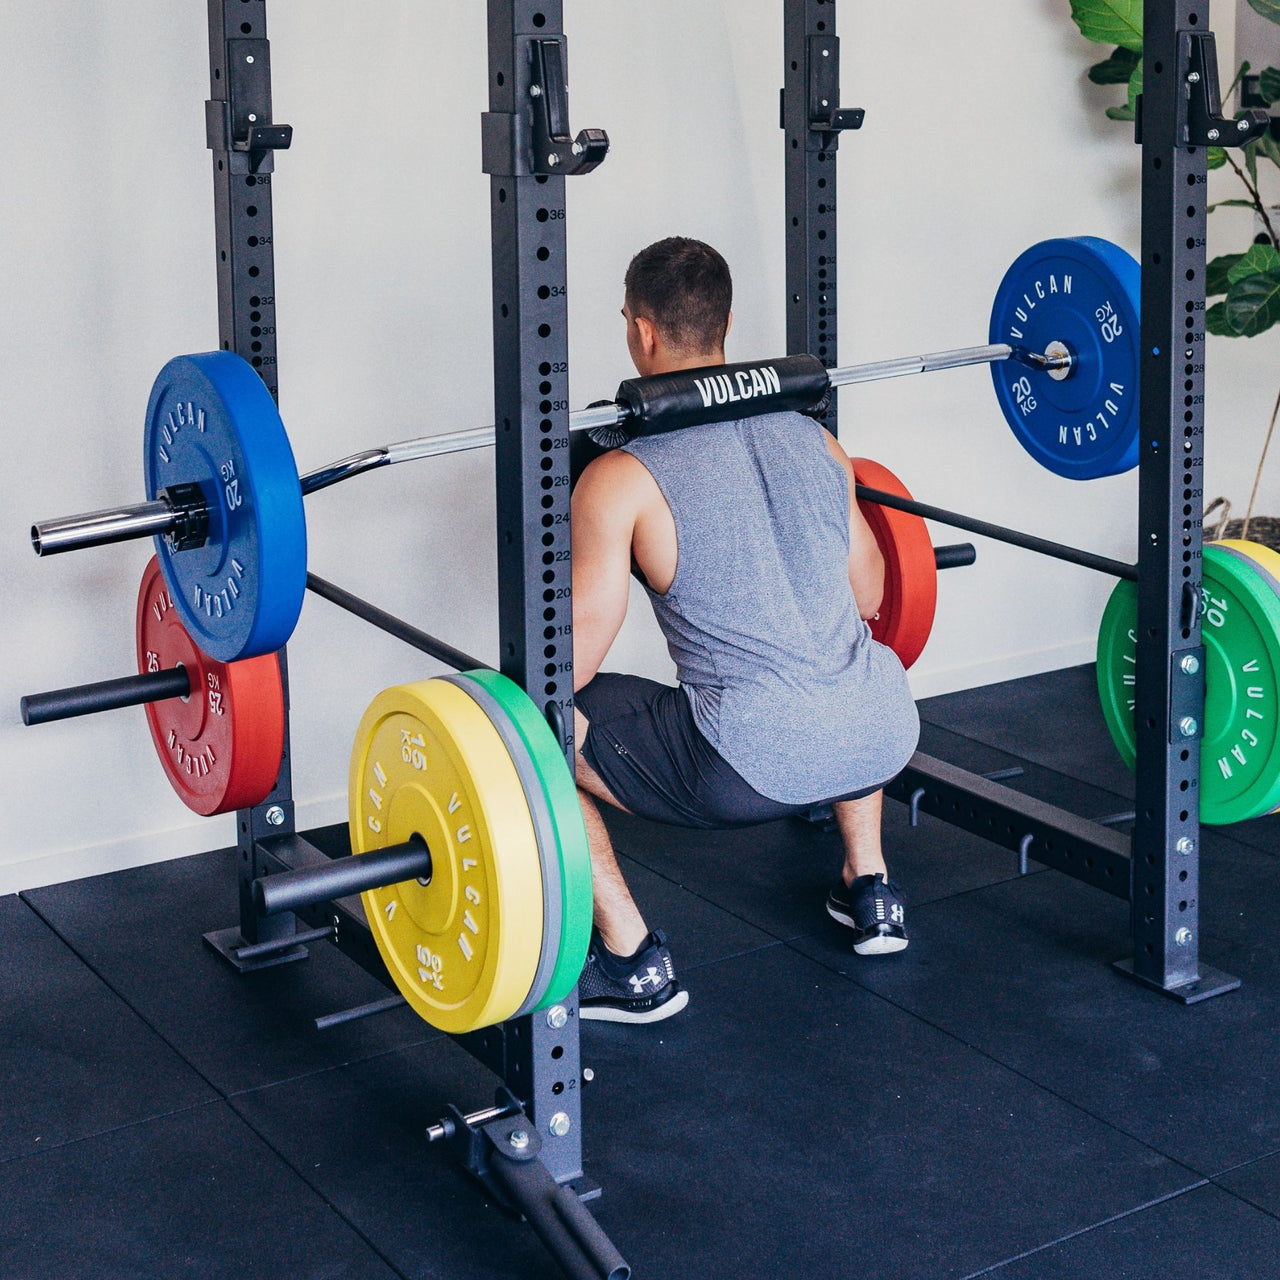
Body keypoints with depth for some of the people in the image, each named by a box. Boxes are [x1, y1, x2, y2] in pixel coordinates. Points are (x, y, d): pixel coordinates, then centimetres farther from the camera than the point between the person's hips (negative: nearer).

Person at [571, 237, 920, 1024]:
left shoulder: (624, 479, -4)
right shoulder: (814, 440, 13)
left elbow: (571, 664, -5)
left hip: (753, 771, -6)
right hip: (883, 739, 7)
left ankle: (634, 964, 10)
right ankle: (870, 888, 39)